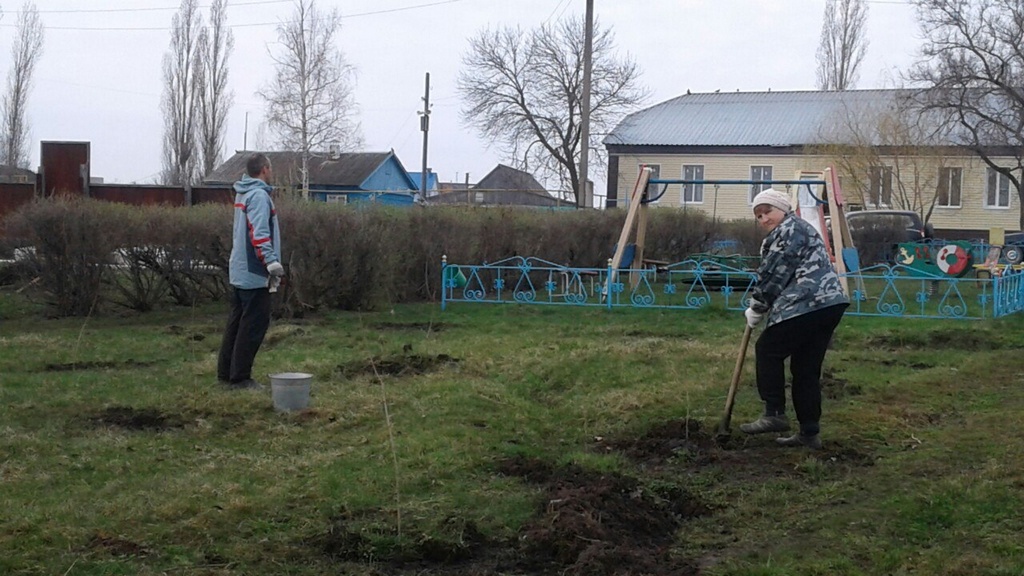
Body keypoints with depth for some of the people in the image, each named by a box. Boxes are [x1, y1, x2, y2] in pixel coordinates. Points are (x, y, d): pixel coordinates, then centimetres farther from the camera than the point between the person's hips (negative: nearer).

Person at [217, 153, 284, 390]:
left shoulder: (242, 193, 15)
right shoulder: (259, 195, -15)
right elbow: (259, 233, -25)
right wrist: (272, 262, -29)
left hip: (238, 271, 10)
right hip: (254, 273, -10)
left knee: (237, 322, 16)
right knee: (254, 325, -4)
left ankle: (225, 372, 22)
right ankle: (240, 377, -1)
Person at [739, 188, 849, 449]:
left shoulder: (789, 230, -4)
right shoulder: (801, 229, 28)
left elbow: (774, 275, -7)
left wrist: (756, 309, 3)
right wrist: (763, 307, 18)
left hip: (807, 305, -10)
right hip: (830, 303, 10)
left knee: (768, 350, 0)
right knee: (807, 367, 11)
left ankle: (774, 414, 0)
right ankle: (809, 432, 12)